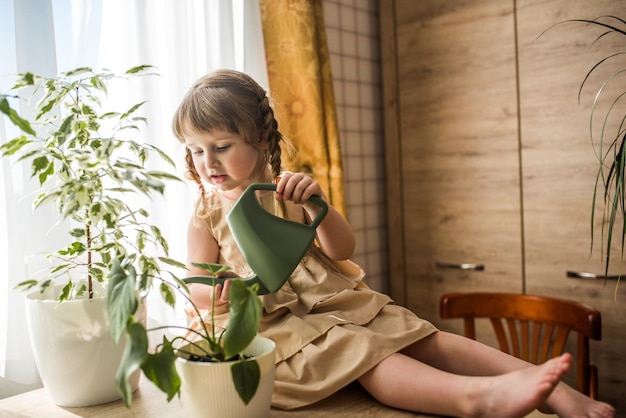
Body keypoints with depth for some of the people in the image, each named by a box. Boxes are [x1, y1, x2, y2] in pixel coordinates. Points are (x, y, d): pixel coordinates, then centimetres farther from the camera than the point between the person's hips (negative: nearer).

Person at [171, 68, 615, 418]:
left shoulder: (287, 190, 6)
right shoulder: (206, 214, 4)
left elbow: (342, 250, 1)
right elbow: (197, 288, 2)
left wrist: (316, 203, -18)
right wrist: (223, 292, -22)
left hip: (332, 300, 4)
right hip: (272, 321, -3)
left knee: (423, 338, -13)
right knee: (359, 351, -31)